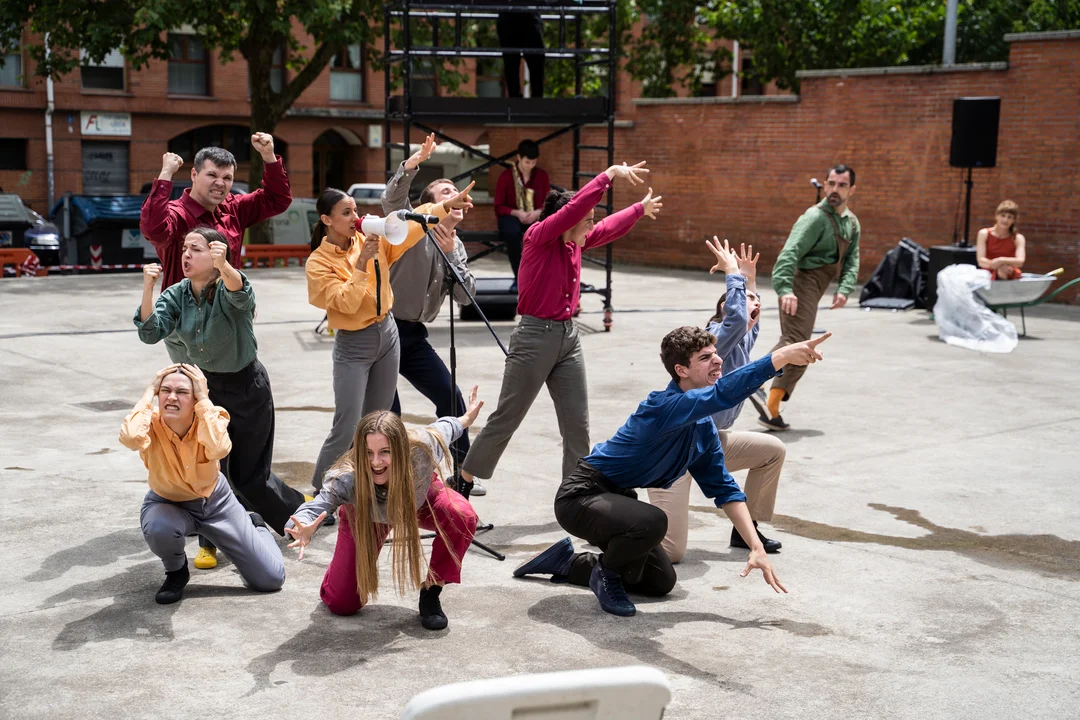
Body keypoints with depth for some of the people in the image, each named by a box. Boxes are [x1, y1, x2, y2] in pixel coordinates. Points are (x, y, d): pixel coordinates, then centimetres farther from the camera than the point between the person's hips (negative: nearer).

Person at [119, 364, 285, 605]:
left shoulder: (211, 418, -24)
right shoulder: (151, 423, -25)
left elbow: (219, 449, -47)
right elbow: (129, 438, -50)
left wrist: (203, 400, -39)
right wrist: (149, 393, -36)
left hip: (214, 500, 1)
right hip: (167, 503, 0)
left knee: (271, 579, -2)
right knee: (158, 529, -41)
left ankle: (253, 527, 33)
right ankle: (176, 572, -3)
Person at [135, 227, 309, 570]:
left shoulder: (230, 290, -19)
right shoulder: (177, 295, -5)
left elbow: (237, 291, -45)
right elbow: (150, 332, -18)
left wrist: (223, 266, -66)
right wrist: (148, 287, -30)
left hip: (247, 388, -4)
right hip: (204, 386, 4)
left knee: (248, 476, 4)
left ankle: (302, 509, 31)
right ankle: (209, 542, 14)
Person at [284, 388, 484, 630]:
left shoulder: (422, 448, -39)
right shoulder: (347, 478, -44)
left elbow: (442, 428, -16)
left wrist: (466, 418, 7)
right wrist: (304, 531, -81)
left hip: (419, 501, 1)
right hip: (366, 517, -1)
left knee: (462, 517, -32)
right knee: (342, 604, -6)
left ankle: (430, 594, -9)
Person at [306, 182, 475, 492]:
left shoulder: (370, 239, -1)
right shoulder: (317, 263, -12)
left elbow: (409, 227, -5)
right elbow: (347, 303, -22)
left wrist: (445, 206, -16)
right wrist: (362, 264, -27)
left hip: (387, 333, 5)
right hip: (352, 346, -5)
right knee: (346, 430, -7)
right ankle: (318, 494, 8)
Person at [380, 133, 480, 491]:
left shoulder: (457, 247, 12)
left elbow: (465, 296, 1)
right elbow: (392, 199, -28)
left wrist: (451, 255, -11)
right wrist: (412, 164, -44)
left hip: (414, 335, 7)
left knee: (451, 400, 7)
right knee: (387, 412, -6)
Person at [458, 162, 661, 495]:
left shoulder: (576, 243, 9)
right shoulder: (538, 237, -13)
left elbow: (609, 228, 27)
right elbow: (574, 208, -26)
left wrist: (641, 209, 37)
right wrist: (610, 174, -27)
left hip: (568, 336, 7)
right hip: (536, 337, -7)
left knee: (577, 425, 6)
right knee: (507, 418, 3)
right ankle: (466, 477, 19)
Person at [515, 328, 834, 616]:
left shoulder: (704, 425, 0)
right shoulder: (663, 405, -30)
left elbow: (724, 488, 3)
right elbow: (723, 393, -48)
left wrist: (756, 547, -6)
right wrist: (783, 356, -54)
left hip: (615, 498, 9)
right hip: (580, 496, -9)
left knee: (661, 583, 19)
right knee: (651, 522, -37)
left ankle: (567, 562, 30)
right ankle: (607, 575, -5)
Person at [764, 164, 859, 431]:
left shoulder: (852, 223, 14)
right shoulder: (816, 217, -13)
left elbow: (851, 261, 12)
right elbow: (790, 252, -23)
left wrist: (845, 289, -7)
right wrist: (785, 289, -37)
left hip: (814, 288, 9)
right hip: (801, 283, -9)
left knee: (792, 343, 18)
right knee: (798, 345, -16)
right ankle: (771, 409, -20)